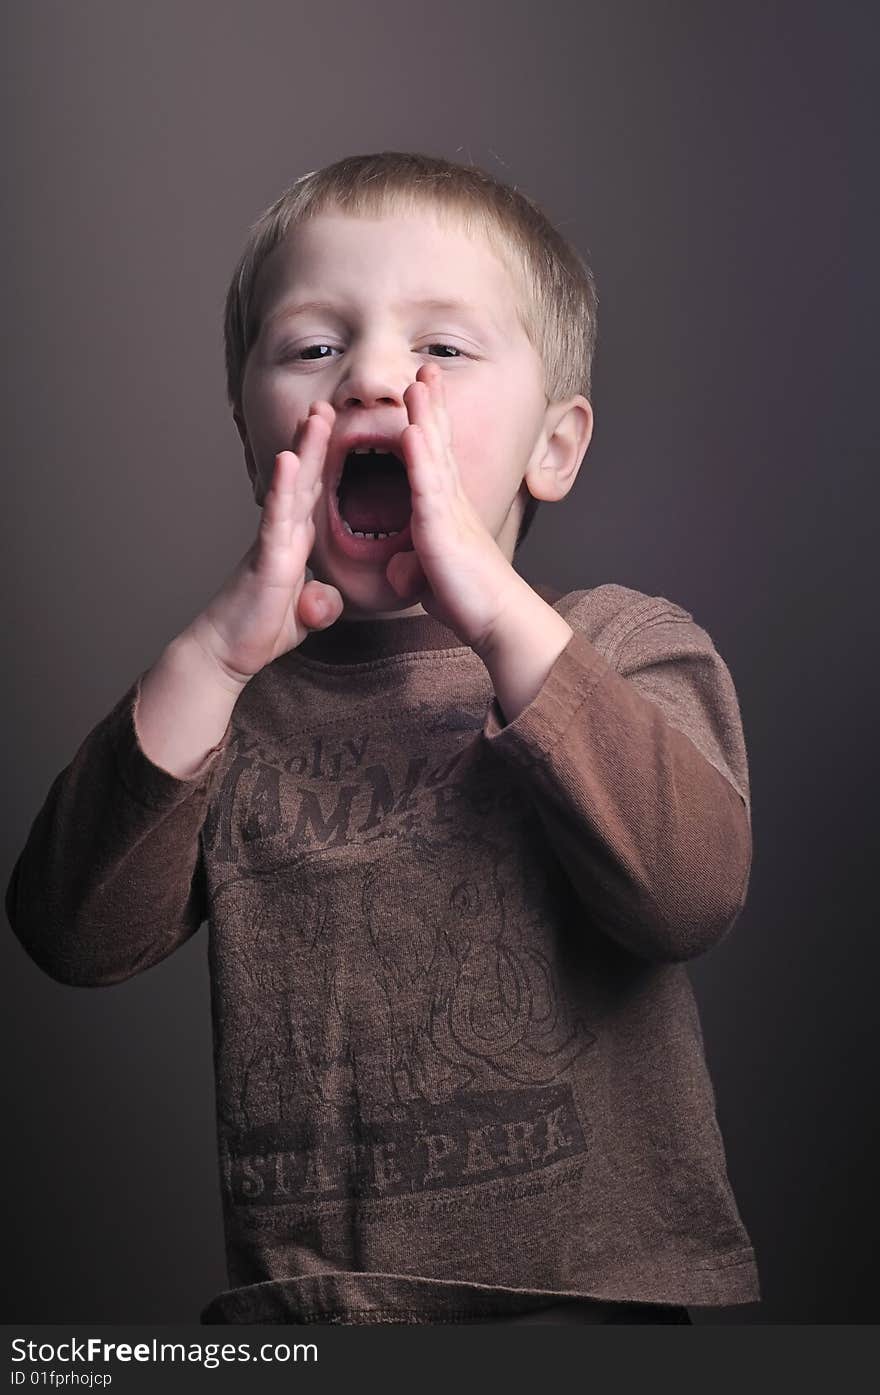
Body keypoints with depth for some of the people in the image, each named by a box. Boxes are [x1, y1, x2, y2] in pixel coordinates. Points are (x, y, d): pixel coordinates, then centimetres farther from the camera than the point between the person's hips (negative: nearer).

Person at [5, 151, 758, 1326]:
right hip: (294, 1292, 2)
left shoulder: (623, 645, 5)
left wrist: (506, 620, -19)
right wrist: (212, 655, -15)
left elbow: (694, 891, -14)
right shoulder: (219, 685, 10)